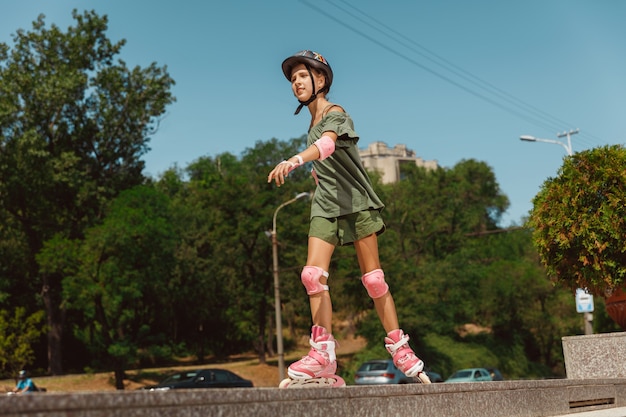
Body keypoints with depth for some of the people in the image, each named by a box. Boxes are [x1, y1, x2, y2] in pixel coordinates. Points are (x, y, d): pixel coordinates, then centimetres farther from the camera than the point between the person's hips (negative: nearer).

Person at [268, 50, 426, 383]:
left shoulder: (335, 114, -9)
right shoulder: (312, 122, 14)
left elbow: (327, 144, -32)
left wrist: (295, 161, -49)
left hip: (355, 202, -6)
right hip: (325, 206, 6)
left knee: (373, 277, -4)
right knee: (313, 274, -12)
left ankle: (399, 347, 8)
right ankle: (323, 353, -12)